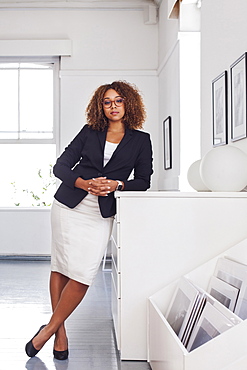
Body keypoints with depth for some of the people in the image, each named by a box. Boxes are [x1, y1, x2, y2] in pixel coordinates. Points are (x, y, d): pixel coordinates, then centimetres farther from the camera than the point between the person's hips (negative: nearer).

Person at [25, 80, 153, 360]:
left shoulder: (141, 140, 9)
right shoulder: (89, 132, 9)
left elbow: (143, 181, 6)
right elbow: (61, 166, 4)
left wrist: (117, 184, -13)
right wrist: (85, 184, -14)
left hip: (100, 214, -1)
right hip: (69, 205, 1)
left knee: (83, 275, -10)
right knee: (61, 267, 0)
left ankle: (50, 329, 5)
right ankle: (60, 333, 10)